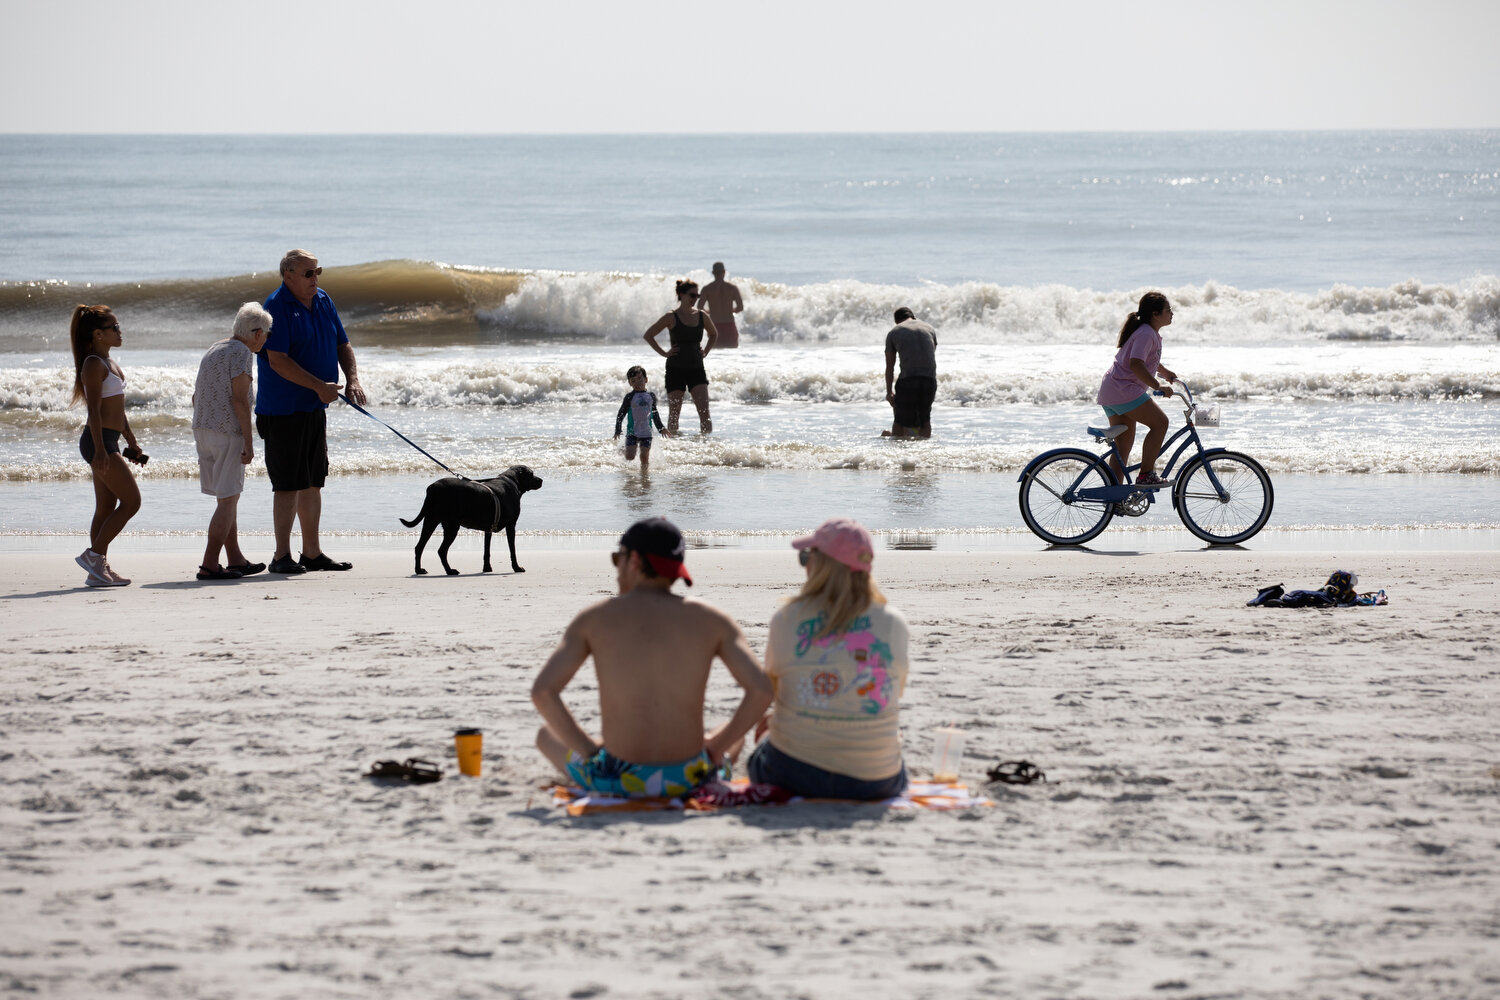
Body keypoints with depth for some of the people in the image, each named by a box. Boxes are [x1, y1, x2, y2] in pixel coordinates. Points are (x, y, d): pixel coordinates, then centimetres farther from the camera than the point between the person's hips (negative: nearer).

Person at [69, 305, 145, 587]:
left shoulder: (108, 363, 17)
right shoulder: (94, 364, -13)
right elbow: (94, 409, -19)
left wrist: (131, 441, 24)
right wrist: (100, 449, -24)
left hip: (108, 442, 10)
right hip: (99, 440, -10)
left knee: (106, 508, 9)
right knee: (131, 500, -10)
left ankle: (99, 569, 10)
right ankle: (93, 554, -8)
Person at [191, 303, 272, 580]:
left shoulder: (213, 351, 17)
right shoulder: (242, 353, -10)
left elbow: (196, 396, 20)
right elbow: (239, 399, -17)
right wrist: (248, 442, -16)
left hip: (202, 430, 9)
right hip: (228, 432, -9)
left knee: (228, 497, 15)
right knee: (228, 500, -6)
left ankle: (235, 560, 20)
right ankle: (209, 564, -10)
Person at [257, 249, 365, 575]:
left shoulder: (323, 301, 10)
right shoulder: (277, 306, -15)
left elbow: (342, 345, 16)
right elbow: (278, 361, -22)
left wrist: (353, 379, -2)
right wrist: (319, 386, -24)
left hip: (315, 408, 8)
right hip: (283, 410, -8)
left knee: (313, 483, 13)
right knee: (289, 484, -6)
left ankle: (312, 553, 20)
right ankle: (282, 556, 0)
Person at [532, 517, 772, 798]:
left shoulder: (594, 619, -2)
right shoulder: (710, 619, -1)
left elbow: (542, 691, -8)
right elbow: (761, 690, -9)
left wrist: (589, 749, 2)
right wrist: (716, 746, 4)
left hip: (616, 779, -1)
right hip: (688, 777, 1)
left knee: (547, 733, 32)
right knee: (733, 732, 37)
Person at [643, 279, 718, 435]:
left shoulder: (702, 316, 6)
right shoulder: (671, 318, -6)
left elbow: (714, 335, 25)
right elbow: (648, 335, -2)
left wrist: (705, 351, 11)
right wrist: (664, 353, -6)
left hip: (696, 369, 3)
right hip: (675, 369, -3)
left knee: (704, 411, -10)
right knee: (674, 414, 3)